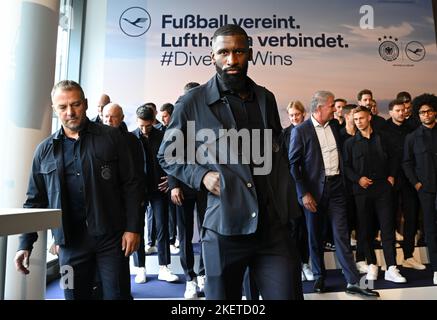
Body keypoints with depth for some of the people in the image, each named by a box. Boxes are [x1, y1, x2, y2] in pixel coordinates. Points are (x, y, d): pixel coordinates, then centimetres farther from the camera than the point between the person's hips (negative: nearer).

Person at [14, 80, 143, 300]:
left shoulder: (111, 138, 0)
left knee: (117, 295, 6)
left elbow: (131, 185, -2)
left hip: (112, 238, -2)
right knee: (75, 295, 13)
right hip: (70, 243, 2)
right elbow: (35, 201, 11)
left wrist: (132, 228, -7)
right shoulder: (45, 150, 8)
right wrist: (25, 244, 5)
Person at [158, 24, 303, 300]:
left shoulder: (266, 98, 9)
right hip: (224, 227, -2)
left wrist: (288, 204, 7)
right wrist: (200, 176, -10)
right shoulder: (191, 103, -3)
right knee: (223, 297, 15)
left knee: (288, 293, 7)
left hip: (275, 226, 3)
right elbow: (167, 156, 7)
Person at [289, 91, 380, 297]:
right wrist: (303, 193, -12)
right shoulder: (301, 131, -8)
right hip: (313, 190, -3)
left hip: (336, 187, 4)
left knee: (341, 235, 3)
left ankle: (353, 282, 10)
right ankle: (319, 276, 28)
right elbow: (293, 164, -8)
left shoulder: (334, 127, 8)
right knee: (315, 236, 11)